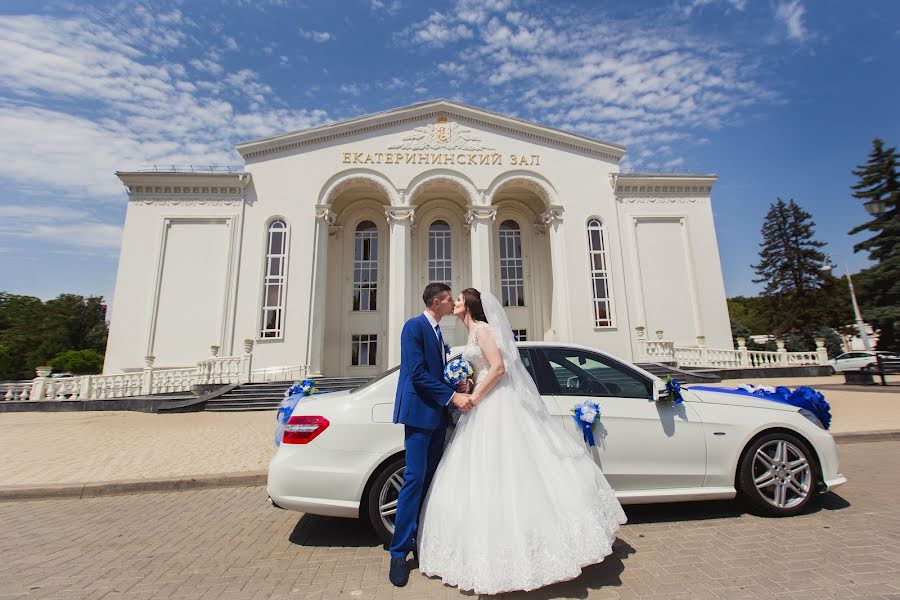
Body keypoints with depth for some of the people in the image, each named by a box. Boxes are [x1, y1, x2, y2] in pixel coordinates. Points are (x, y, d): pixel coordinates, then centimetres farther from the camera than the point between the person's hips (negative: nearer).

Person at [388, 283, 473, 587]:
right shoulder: (414, 326, -10)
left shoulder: (437, 332, 17)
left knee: (429, 478, 12)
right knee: (415, 477, -6)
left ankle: (421, 540, 25)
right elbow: (417, 373, -18)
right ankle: (399, 553, 7)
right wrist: (452, 396, -19)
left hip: (437, 414, 9)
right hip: (419, 411, -8)